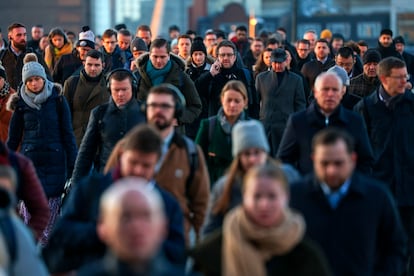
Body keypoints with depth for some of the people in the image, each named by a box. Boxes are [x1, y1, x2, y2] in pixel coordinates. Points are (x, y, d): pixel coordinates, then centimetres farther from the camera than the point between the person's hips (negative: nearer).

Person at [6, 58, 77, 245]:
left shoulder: (57, 100, 1)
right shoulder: (21, 103, 6)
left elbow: (67, 133, 2)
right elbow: (13, 138, 12)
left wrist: (73, 164, -3)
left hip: (55, 159, -1)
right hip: (30, 160, 1)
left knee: (52, 203, -2)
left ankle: (47, 242, 8)